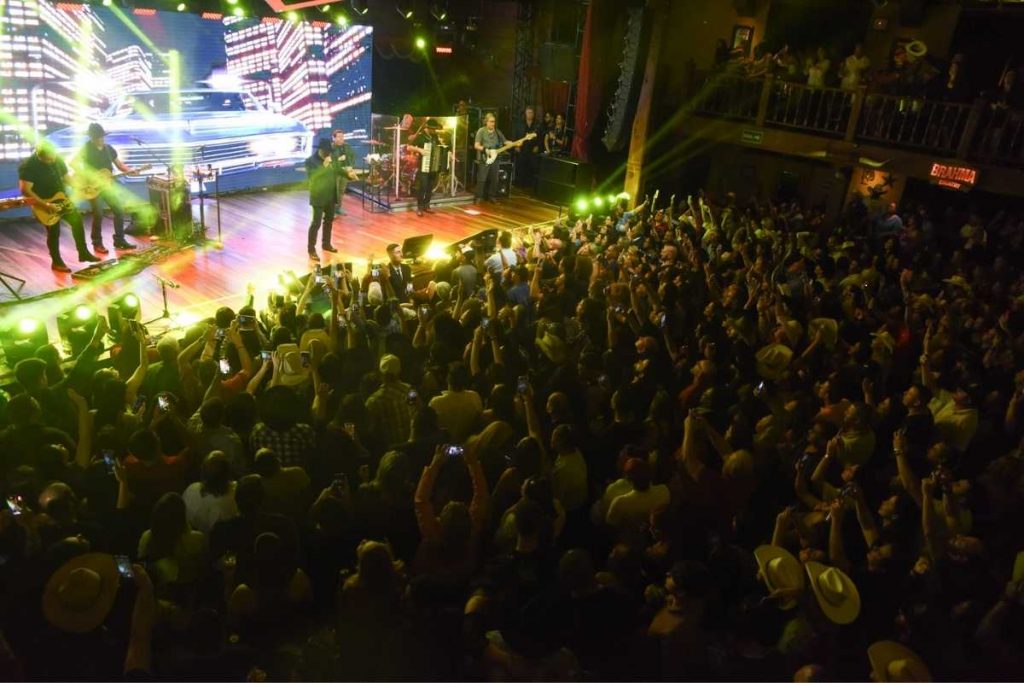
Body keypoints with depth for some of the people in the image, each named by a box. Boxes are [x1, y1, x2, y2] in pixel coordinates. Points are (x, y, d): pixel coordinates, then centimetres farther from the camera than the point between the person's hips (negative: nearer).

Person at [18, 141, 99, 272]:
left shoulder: (58, 160, -2)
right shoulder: (28, 166, -22)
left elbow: (66, 178, 11)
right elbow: (25, 190, -25)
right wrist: (45, 205, -28)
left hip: (61, 199, 6)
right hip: (43, 203, -6)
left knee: (77, 221, 6)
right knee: (53, 232, -1)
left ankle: (83, 253, 19)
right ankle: (56, 262, 13)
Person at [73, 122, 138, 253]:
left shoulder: (109, 148, 8)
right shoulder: (86, 148, -10)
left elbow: (119, 164, 14)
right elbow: (73, 163, -21)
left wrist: (129, 170, -6)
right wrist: (87, 176, -27)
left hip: (108, 185, 6)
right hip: (92, 187, -6)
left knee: (119, 211, 2)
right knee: (98, 214, -11)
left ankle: (119, 240, 13)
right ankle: (97, 243, 2)